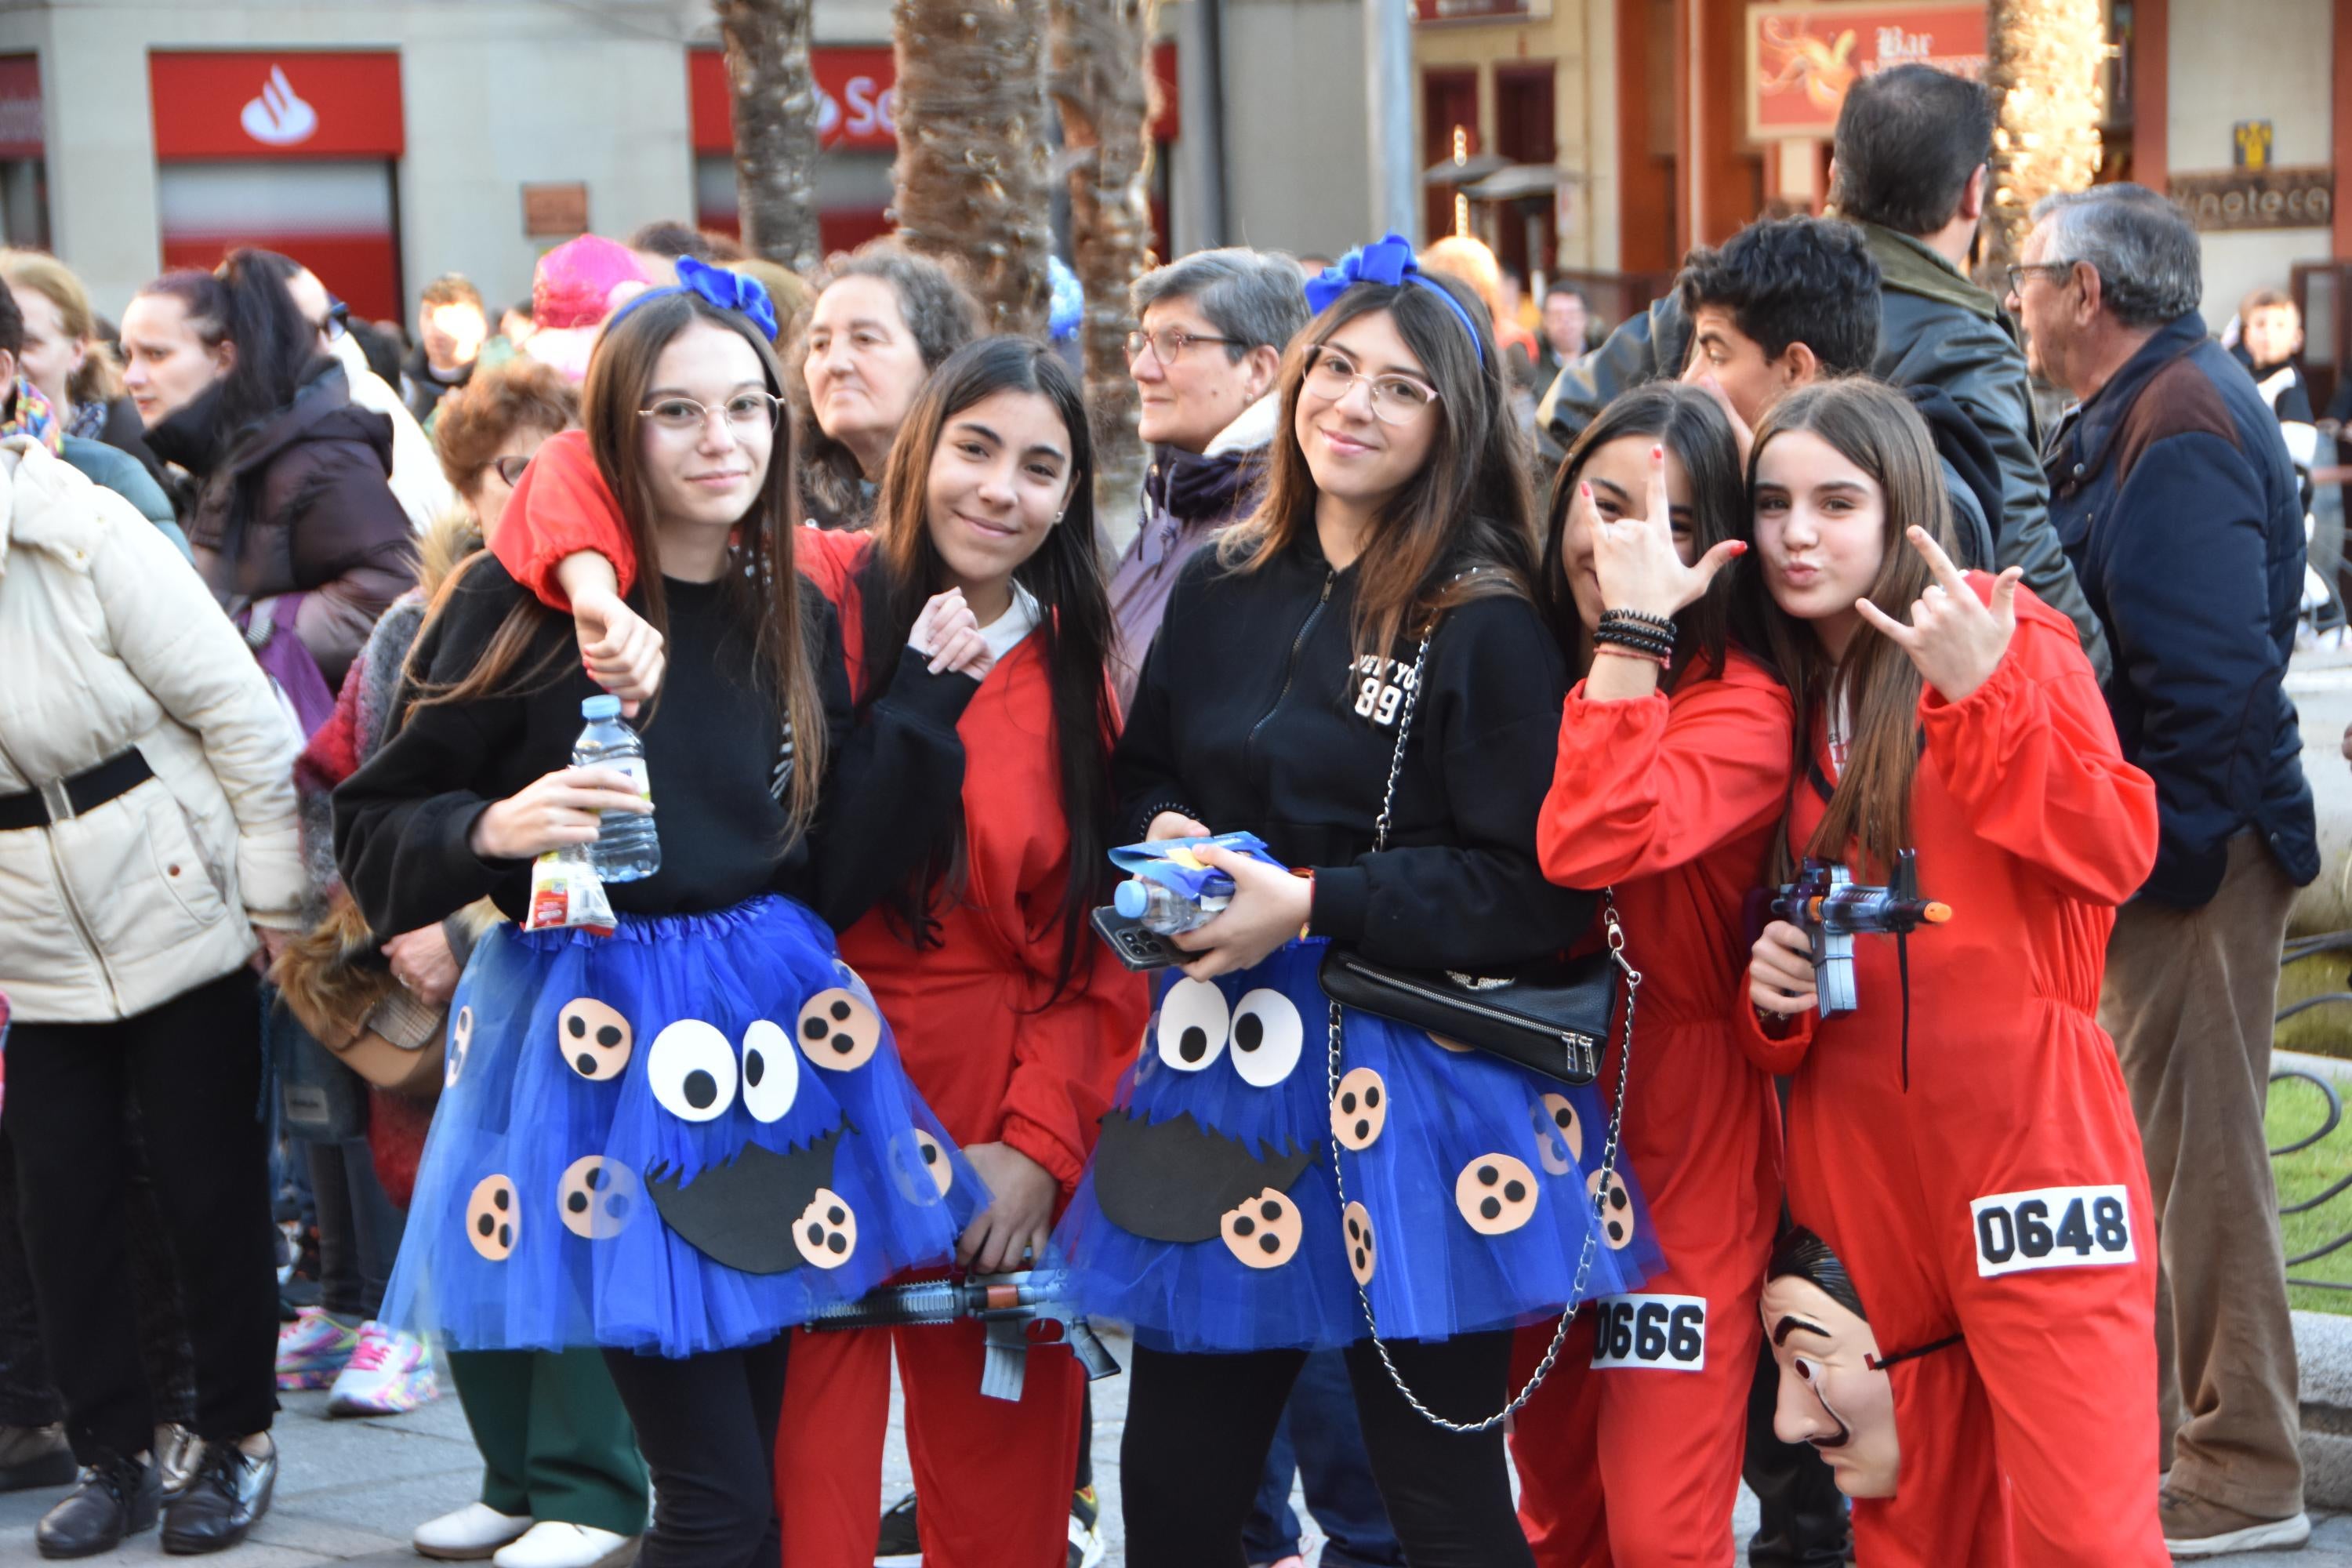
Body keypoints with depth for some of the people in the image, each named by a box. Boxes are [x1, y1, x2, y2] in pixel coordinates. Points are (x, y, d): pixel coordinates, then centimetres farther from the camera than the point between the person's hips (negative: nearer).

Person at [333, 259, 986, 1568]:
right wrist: (498, 829, -21)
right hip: (598, 1045, -5)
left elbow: (836, 878, 5)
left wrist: (923, 707, -1)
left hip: (776, 1038, 5)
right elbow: (374, 828, -3)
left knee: (774, 1461, 10)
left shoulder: (798, 619, 8)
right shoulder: (528, 598, -7)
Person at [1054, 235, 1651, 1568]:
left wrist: (1314, 904, -17)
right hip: (1222, 1059, 6)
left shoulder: (1487, 625, -9)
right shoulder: (1223, 592, 9)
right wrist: (1163, 837, 0)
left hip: (1407, 1090, -6)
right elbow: (1144, 773, 23)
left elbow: (1535, 891, -14)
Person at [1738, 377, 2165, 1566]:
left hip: (2027, 1131, -5)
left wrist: (1984, 694, -21)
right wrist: (1770, 990, 2)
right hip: (1856, 1151, 5)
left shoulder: (2008, 636, -1)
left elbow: (2117, 851, -13)